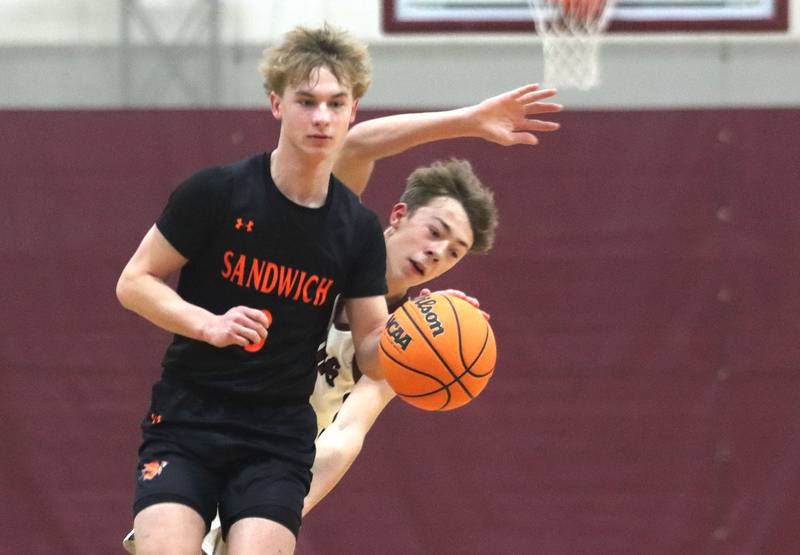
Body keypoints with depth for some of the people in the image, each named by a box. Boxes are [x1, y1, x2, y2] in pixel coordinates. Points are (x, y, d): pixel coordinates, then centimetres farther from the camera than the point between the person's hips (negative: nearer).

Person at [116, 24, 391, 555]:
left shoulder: (358, 229, 1)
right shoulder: (216, 192, -8)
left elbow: (371, 354, 4)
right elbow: (134, 282, -2)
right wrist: (211, 325, -18)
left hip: (280, 437, 2)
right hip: (186, 421, -2)